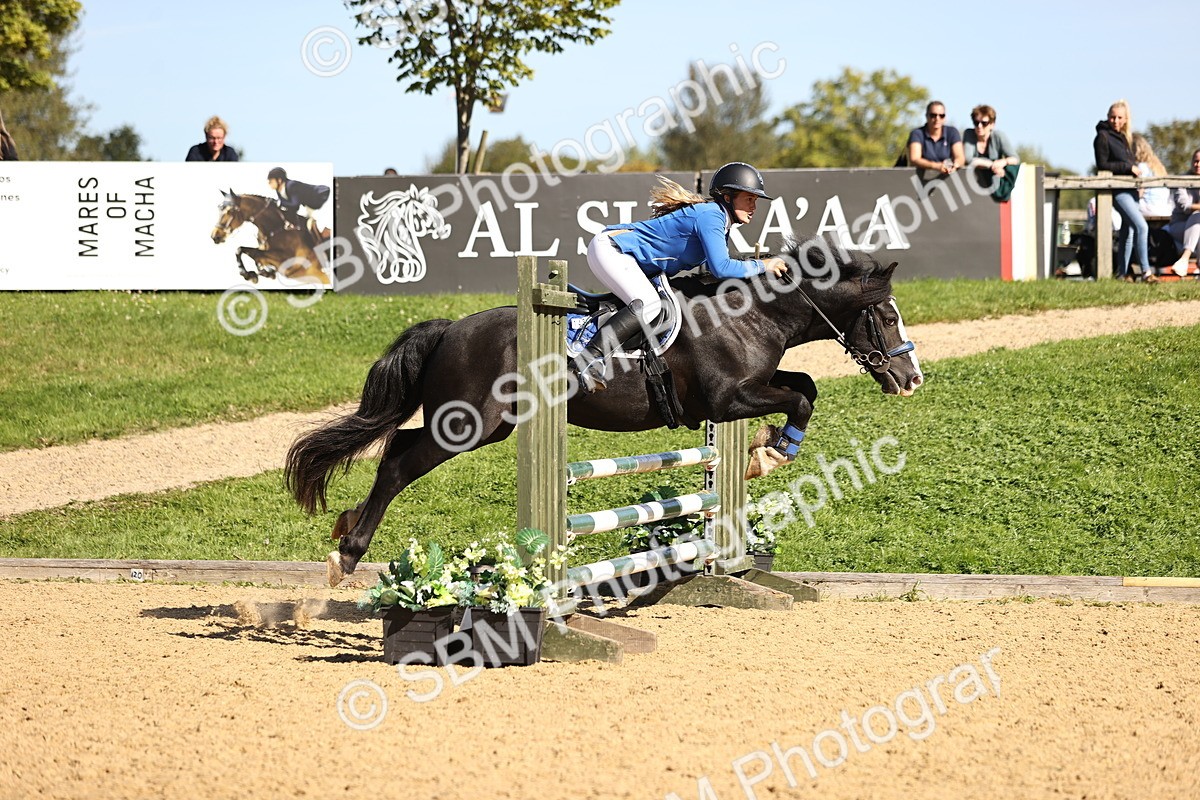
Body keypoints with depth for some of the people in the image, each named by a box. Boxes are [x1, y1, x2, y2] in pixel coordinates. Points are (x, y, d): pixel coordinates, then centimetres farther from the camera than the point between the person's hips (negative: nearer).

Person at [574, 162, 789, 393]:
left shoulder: (719, 219, 12)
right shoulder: (710, 215, -19)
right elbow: (720, 268, -27)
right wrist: (762, 266, -16)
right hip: (609, 249, -11)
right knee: (648, 305, -29)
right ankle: (588, 359, -34)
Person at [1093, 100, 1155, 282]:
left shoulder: (1125, 137, 16)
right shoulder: (1103, 136, -8)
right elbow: (1103, 165, -12)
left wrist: (1135, 168, 5)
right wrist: (1128, 167, -15)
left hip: (1130, 188, 9)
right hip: (1117, 189, -9)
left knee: (1128, 230, 12)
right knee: (1141, 226, -18)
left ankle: (1123, 272, 19)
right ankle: (1146, 271, -16)